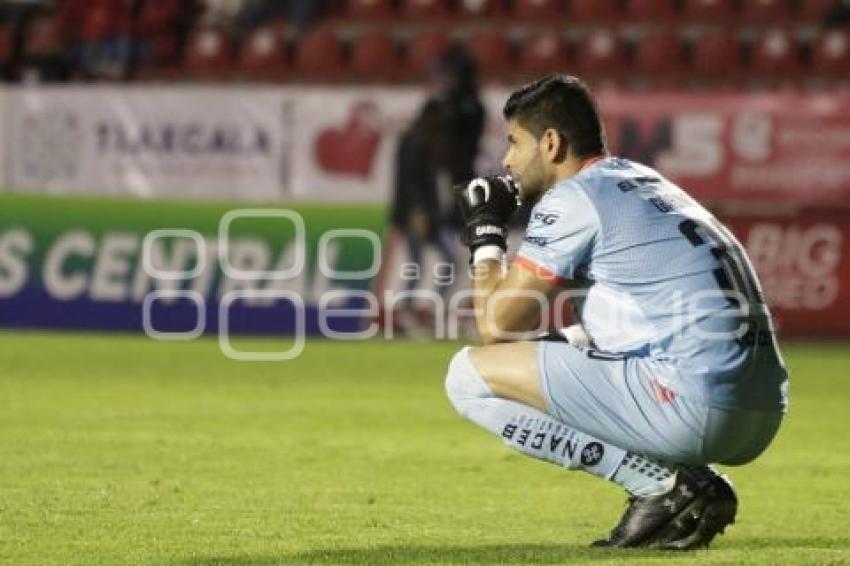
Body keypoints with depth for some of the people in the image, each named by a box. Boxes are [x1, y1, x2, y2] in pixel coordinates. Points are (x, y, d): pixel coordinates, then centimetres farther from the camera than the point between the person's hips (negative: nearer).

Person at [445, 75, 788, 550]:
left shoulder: (572, 198, -2)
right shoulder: (646, 182, 24)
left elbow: (498, 326, 1)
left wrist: (485, 236, 15)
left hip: (692, 410, -9)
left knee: (470, 374, -2)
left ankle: (657, 483, -8)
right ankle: (692, 484, 10)